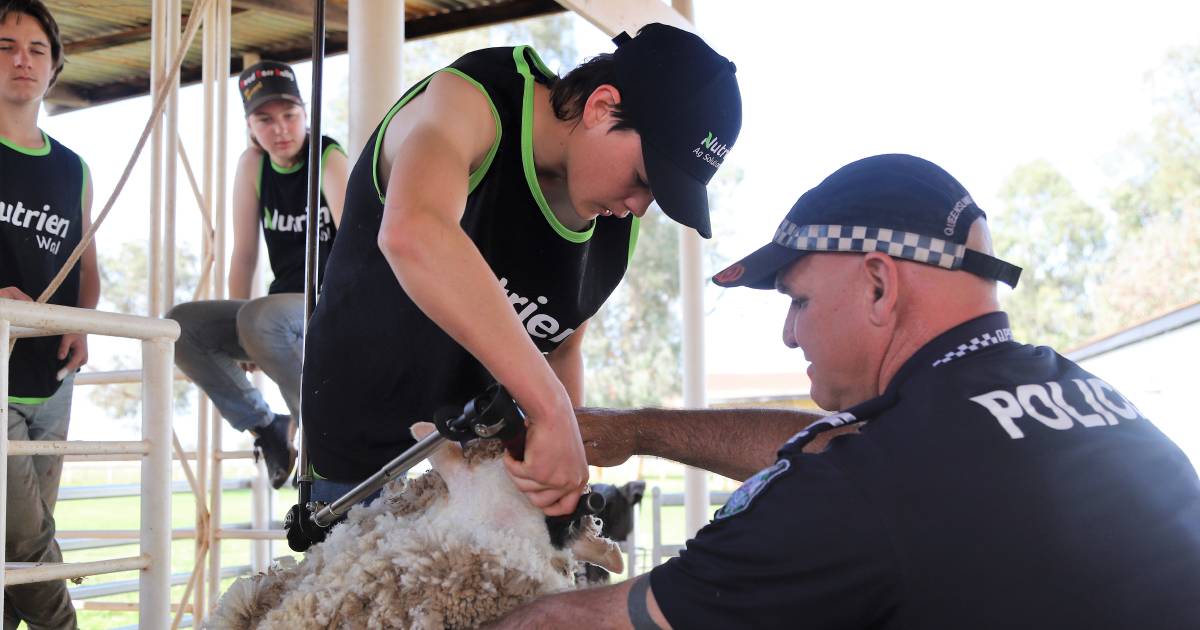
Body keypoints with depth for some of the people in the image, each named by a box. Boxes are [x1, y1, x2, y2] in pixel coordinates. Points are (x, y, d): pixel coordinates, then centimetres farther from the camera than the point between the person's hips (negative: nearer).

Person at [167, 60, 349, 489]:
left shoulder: (329, 158, -13)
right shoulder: (253, 164, 3)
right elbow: (245, 255, 6)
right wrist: (234, 338, 5)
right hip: (283, 306, 6)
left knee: (260, 318, -35)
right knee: (180, 325, -11)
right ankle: (266, 427, 0)